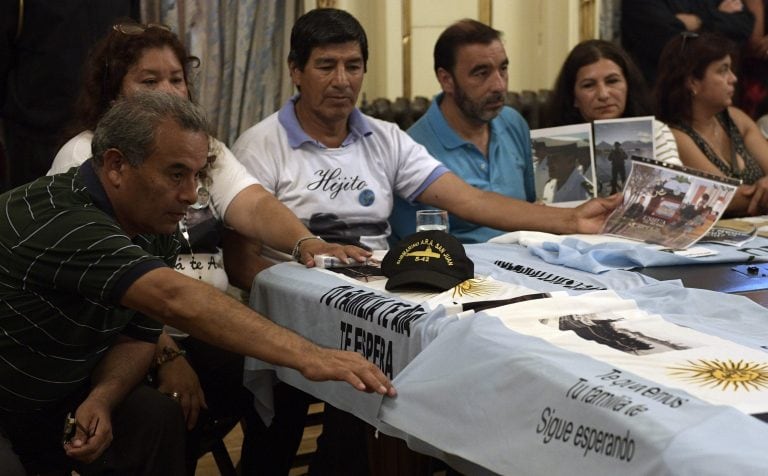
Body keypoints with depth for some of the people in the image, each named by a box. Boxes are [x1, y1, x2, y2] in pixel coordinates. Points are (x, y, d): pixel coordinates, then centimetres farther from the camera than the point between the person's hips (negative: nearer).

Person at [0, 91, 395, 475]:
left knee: (155, 418, -12)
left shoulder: (157, 231, -4)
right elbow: (176, 299, -42)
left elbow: (136, 338, 3)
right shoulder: (60, 219, -31)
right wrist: (307, 356, -48)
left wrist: (100, 400, -19)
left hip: (52, 401, 8)